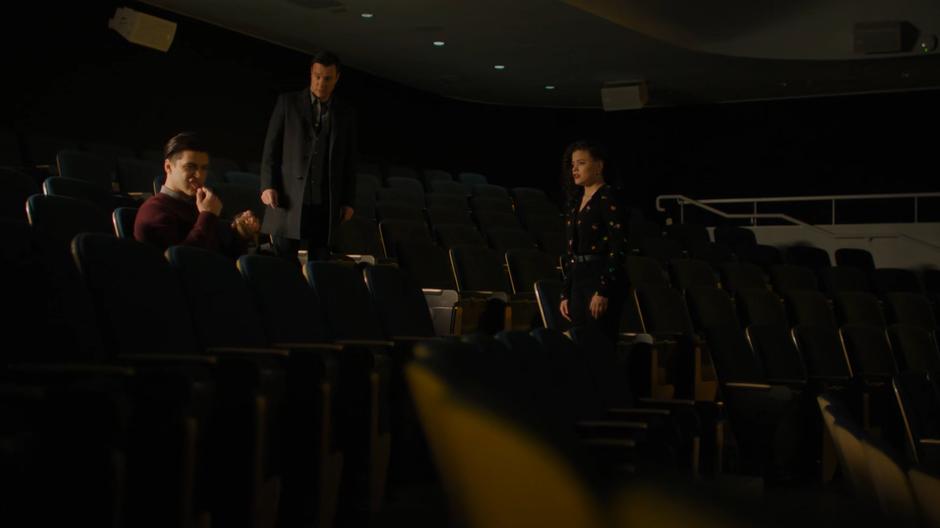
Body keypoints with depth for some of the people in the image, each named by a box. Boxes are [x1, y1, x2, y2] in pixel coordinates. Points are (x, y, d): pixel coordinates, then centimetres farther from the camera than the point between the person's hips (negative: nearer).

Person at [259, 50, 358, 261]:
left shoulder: (346, 114, 13)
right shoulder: (288, 102, 7)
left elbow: (349, 161, 15)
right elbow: (271, 147, 5)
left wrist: (348, 201, 9)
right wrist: (267, 185, -5)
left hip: (327, 203, 2)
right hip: (289, 198, -2)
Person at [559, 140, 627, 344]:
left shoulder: (608, 198, -9)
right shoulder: (576, 200, 15)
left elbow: (617, 249, -15)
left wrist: (603, 292, -20)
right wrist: (565, 294, 15)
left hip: (602, 279, -8)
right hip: (578, 280, 8)